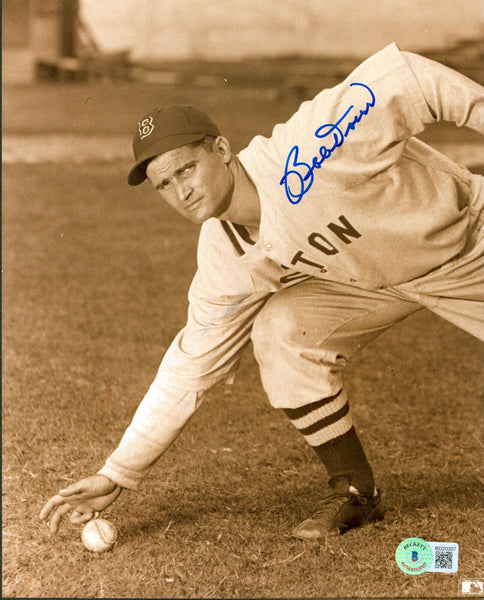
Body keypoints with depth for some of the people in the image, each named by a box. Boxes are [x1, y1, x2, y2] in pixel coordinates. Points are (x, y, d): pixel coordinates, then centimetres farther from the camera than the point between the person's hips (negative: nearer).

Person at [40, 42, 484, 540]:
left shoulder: (303, 153, -35)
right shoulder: (224, 264, -14)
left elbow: (399, 77, -30)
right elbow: (190, 369, -6)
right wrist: (116, 476, -6)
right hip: (368, 279, 4)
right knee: (280, 333, -18)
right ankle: (354, 492, -4)